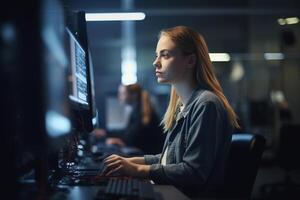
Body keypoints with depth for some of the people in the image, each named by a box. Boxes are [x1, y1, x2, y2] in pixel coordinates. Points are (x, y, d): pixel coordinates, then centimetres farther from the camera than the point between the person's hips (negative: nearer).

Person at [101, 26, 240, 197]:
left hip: (195, 195, -8)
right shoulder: (182, 105, 13)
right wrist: (133, 161, 7)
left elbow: (194, 172, -20)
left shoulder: (206, 104, -16)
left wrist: (138, 170, -20)